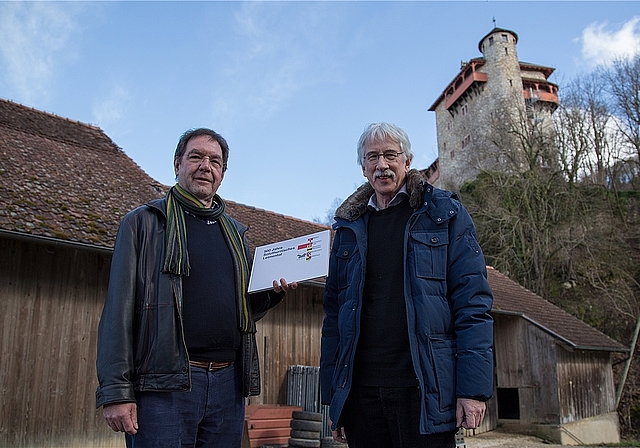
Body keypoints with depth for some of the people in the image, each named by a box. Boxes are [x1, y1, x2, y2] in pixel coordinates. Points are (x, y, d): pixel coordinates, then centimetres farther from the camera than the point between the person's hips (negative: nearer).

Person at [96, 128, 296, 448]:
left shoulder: (236, 233, 17)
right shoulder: (144, 222, 2)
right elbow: (119, 310, -5)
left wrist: (272, 294, 2)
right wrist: (115, 391, -12)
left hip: (228, 384, 5)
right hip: (164, 384, -4)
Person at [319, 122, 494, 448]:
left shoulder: (444, 214, 2)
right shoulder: (349, 227, 11)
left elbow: (473, 302, -4)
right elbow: (334, 310, 11)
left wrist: (474, 387, -12)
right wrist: (332, 394, 7)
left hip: (424, 390, -3)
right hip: (360, 390, 3)